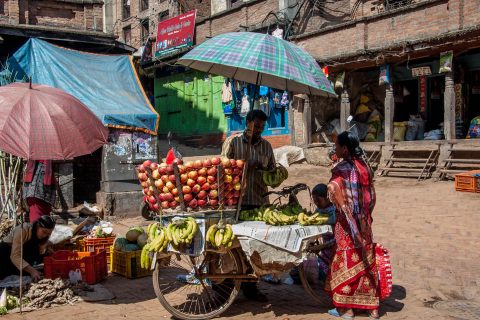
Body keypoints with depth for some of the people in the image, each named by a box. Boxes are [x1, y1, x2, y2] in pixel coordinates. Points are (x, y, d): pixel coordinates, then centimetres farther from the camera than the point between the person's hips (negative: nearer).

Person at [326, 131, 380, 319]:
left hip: (347, 224, -6)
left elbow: (340, 200, -24)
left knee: (347, 262, 5)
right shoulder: (364, 166, 4)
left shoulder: (341, 169, -16)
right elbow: (371, 196, 10)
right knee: (365, 261, 14)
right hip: (364, 221, 7)